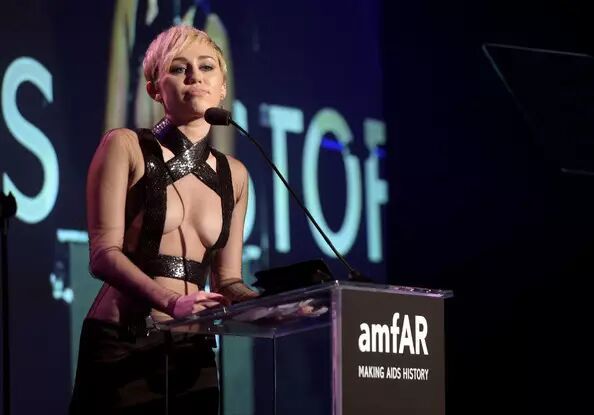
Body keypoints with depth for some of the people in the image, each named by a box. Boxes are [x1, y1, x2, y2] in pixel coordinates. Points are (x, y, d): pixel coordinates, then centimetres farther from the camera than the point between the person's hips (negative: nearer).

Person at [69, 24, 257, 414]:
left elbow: (227, 280, 13)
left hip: (193, 349, 4)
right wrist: (171, 301, -27)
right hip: (121, 344, -4)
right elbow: (104, 254, -11)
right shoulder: (126, 147, -1)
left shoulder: (233, 174, 13)